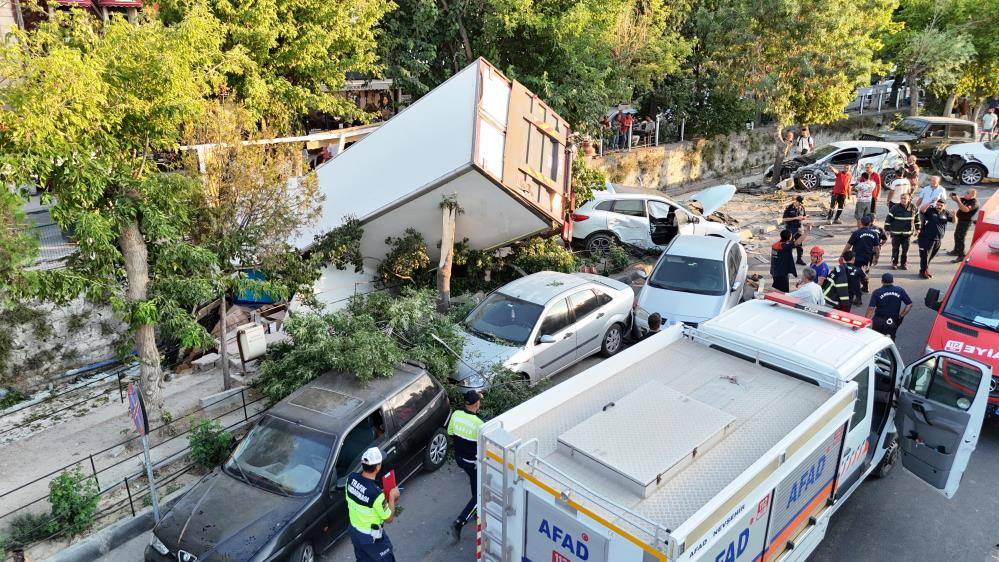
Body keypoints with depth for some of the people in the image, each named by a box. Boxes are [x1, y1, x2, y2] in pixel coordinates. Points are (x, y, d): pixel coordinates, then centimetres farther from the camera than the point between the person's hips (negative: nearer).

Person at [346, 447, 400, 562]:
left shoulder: (351, 478, -17)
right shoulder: (376, 493, -36)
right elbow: (388, 518, -19)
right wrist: (392, 496, -7)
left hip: (354, 531, 6)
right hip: (371, 537, -6)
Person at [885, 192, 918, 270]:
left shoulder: (913, 207, 2)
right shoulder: (895, 208, -9)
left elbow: (917, 218, 15)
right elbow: (888, 218, -5)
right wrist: (887, 229, -6)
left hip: (907, 233, 2)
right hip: (896, 232, -2)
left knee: (905, 249, 6)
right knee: (895, 249, 3)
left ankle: (903, 264, 17)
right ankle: (894, 263, 15)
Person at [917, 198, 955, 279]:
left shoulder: (946, 213, 6)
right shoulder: (930, 210, -7)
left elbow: (954, 221, 4)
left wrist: (954, 215, -17)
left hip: (937, 239, 5)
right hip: (926, 238, -5)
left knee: (931, 256, 16)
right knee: (925, 255, -3)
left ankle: (926, 270, 32)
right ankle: (923, 271, 10)